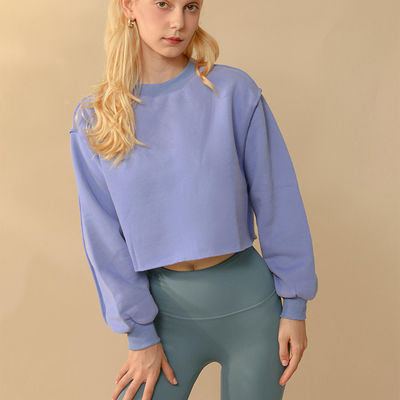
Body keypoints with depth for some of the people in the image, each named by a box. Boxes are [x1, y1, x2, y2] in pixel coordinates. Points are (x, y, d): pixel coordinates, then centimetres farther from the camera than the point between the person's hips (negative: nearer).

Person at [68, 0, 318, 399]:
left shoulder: (233, 90, -7)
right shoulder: (93, 119, -2)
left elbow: (277, 200, -5)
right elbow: (103, 234, -1)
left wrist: (294, 307, -3)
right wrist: (141, 333, -2)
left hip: (248, 303, 0)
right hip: (164, 305, 1)